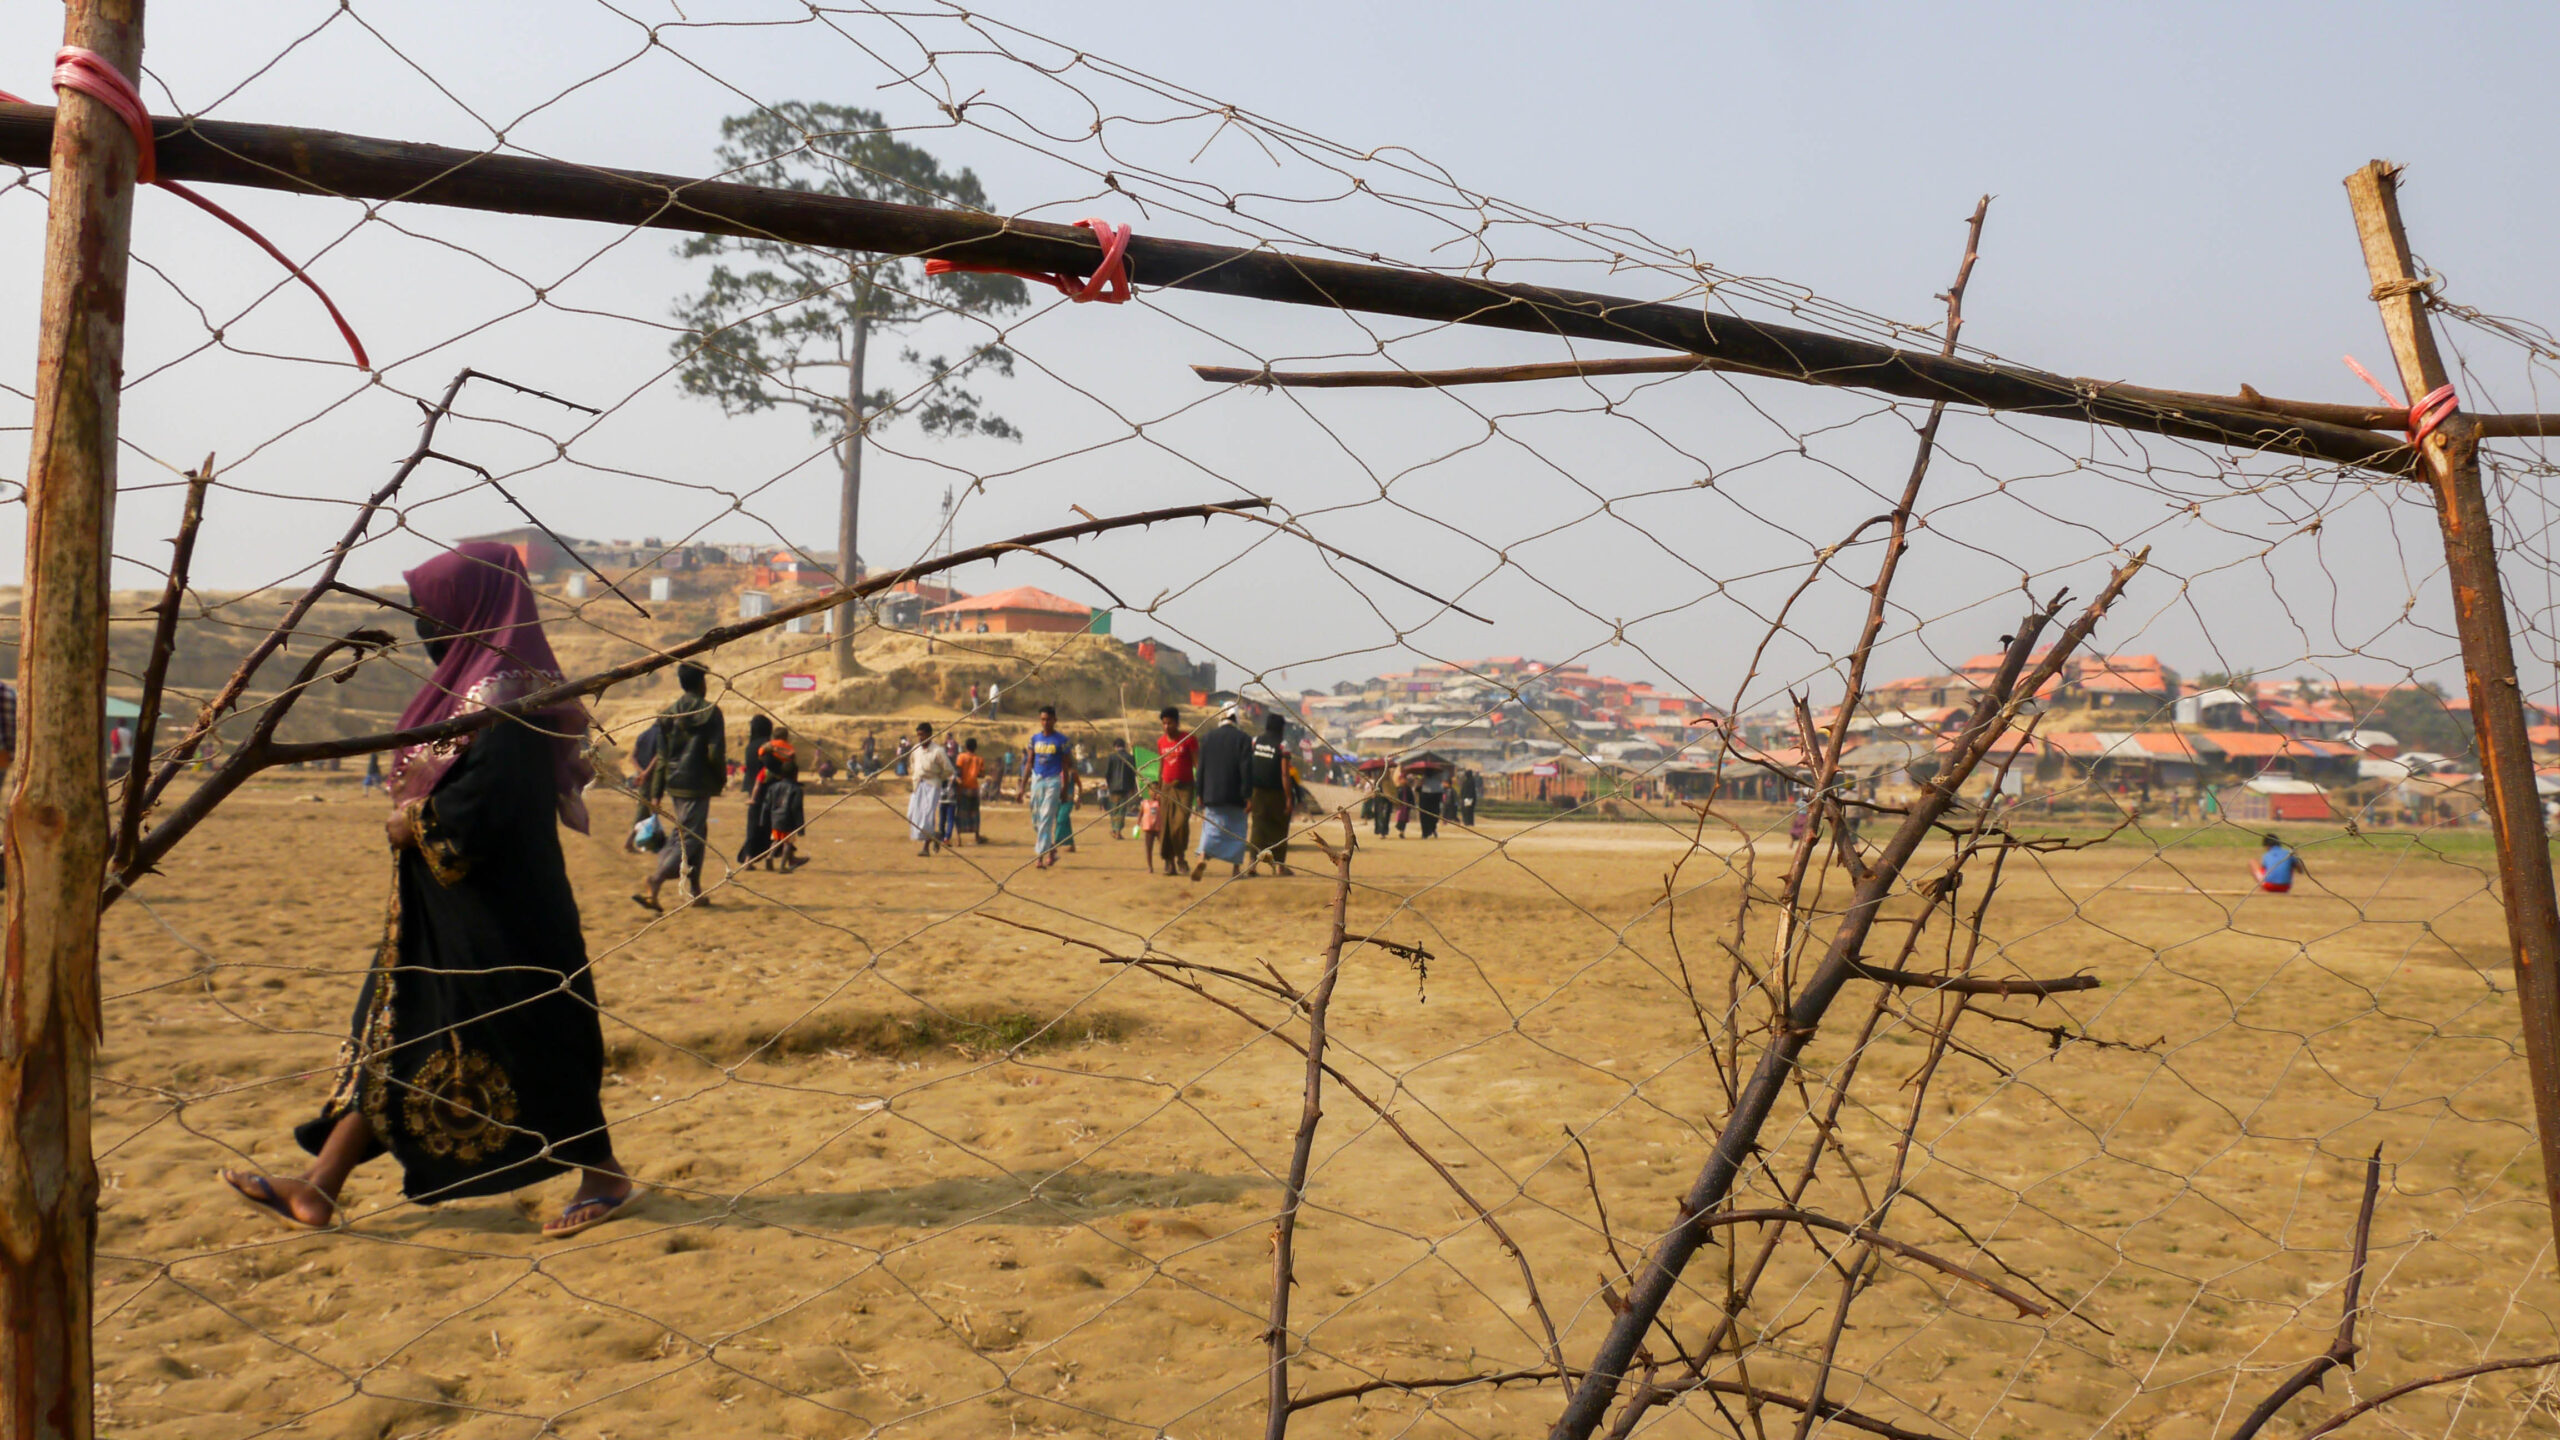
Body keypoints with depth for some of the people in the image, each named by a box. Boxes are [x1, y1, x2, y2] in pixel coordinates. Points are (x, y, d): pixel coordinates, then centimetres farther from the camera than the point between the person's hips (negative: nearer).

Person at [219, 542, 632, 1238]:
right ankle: (319, 1189, 16)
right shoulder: (473, 681, 14)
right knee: (395, 1034, 11)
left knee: (527, 1038, -1)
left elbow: (481, 800, -26)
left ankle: (604, 1174, 13)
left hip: (497, 911, -10)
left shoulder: (506, 692, -18)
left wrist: (411, 823, -13)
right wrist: (414, 819, 5)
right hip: (442, 908, 10)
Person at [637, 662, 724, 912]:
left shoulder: (668, 714, 9)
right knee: (690, 838, -6)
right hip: (697, 784, -6)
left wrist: (656, 793, 10)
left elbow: (661, 757, 8)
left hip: (674, 784, 6)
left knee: (693, 834, 19)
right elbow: (715, 753, -12)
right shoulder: (710, 712, -7)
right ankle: (654, 886, -22)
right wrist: (722, 780, 5)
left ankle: (695, 891, 21)